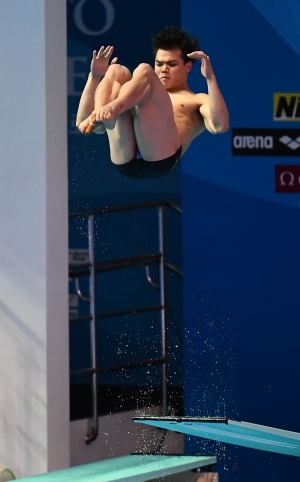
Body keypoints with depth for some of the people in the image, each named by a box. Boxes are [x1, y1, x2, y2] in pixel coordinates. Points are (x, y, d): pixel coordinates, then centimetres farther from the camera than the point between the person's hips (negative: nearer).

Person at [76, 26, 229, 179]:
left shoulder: (198, 101, 31)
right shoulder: (143, 98, 42)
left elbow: (220, 126, 4)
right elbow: (82, 123, 32)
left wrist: (210, 78, -1)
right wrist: (95, 76, 26)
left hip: (159, 159, -4)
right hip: (123, 160, 4)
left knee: (144, 71, -10)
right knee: (116, 71, 4)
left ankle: (110, 109, -38)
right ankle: (102, 116, -28)